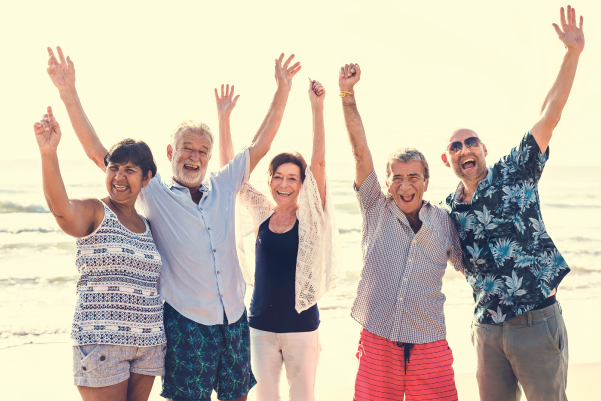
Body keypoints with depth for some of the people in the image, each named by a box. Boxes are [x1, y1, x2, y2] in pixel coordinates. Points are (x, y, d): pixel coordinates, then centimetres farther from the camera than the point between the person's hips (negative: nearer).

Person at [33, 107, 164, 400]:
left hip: (149, 342, 6)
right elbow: (61, 208, -29)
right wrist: (48, 153, -42)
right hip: (101, 341, -6)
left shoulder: (148, 226, 13)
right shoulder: (94, 212, -4)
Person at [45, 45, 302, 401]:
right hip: (186, 322, -4)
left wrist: (283, 89, 8)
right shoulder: (154, 193, -2)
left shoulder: (224, 187, 7)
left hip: (235, 318, 4)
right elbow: (98, 152, -4)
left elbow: (261, 145, 10)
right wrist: (69, 92, -11)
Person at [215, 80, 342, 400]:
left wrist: (317, 109, -22)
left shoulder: (310, 216, -5)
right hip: (261, 324, 2)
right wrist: (223, 117, -5)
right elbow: (229, 167, 0)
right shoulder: (261, 214, 1)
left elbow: (319, 161, -15)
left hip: (302, 326, -2)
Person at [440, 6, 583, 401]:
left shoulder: (513, 174, -3)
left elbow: (550, 117, -12)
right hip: (488, 327, 4)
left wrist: (573, 53, -18)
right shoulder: (451, 209, 8)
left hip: (537, 323, -4)